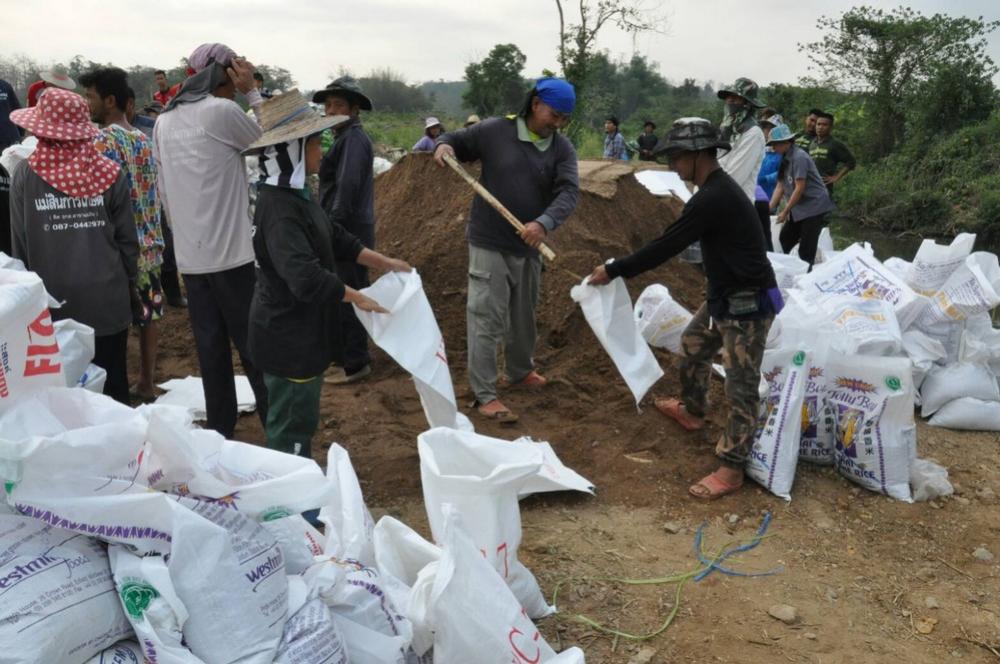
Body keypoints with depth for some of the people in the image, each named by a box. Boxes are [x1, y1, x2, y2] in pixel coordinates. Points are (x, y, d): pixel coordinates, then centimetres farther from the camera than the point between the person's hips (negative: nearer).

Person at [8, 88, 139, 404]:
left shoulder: (24, 174, -5)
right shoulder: (109, 173, -4)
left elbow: (20, 245, 0)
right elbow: (127, 240, 0)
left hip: (53, 301, 0)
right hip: (107, 299, 0)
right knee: (112, 389, 10)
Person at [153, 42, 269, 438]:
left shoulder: (164, 122, 12)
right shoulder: (221, 111, -8)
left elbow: (163, 193, 15)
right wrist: (252, 92, 7)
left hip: (190, 256, 6)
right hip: (231, 252, -6)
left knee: (211, 348, 10)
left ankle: (220, 432, 17)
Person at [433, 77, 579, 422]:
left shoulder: (563, 149, -2)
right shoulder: (494, 131, -8)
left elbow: (569, 192, -15)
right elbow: (457, 139, 6)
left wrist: (545, 222, -34)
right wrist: (443, 145, -19)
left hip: (528, 246, 4)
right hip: (489, 244, -4)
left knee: (524, 314, 21)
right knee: (486, 318, -6)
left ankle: (520, 371, 43)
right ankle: (484, 395, 2)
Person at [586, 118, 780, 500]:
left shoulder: (712, 198, -24)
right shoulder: (717, 189, 10)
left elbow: (666, 247, -21)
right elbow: (672, 243, 17)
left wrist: (613, 271, -13)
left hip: (748, 305, -11)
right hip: (725, 298, 11)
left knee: (741, 386, -3)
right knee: (693, 345, 27)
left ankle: (731, 469, 5)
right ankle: (691, 411, 47)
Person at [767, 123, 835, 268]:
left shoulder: (799, 157, -18)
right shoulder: (785, 159, 7)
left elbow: (799, 188, -20)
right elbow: (780, 186, 7)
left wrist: (785, 212, -16)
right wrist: (769, 209, 1)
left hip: (814, 207, -9)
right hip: (799, 208, 9)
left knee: (806, 250, -7)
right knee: (785, 240, 11)